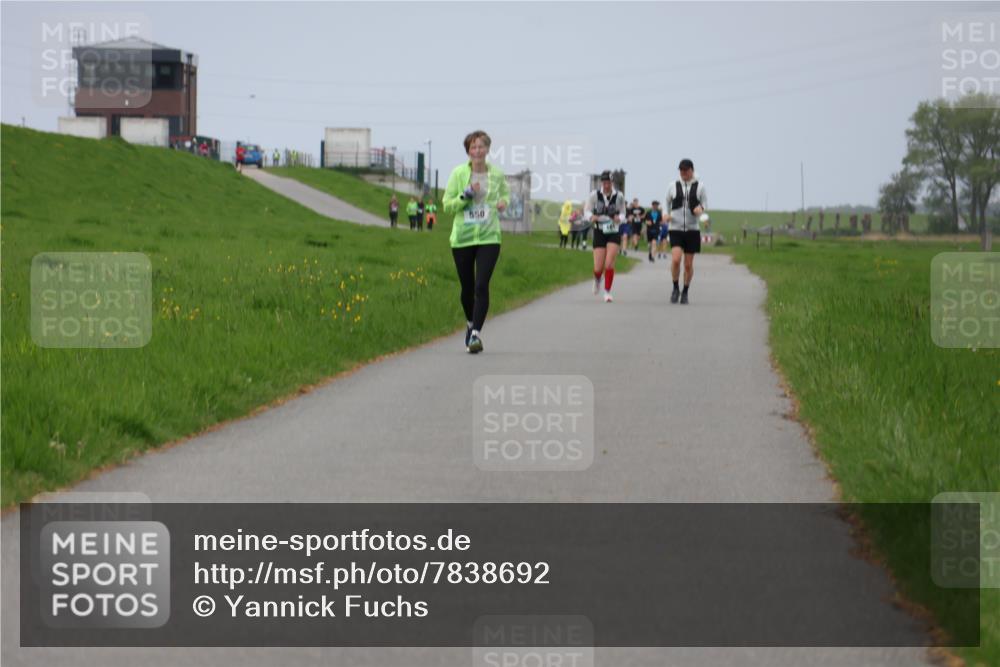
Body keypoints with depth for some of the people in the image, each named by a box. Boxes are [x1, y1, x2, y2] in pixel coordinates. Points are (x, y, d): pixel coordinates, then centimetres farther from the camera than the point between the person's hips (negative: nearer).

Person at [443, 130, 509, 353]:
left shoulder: (497, 174, 3)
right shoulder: (458, 173, -2)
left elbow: (505, 193, 24)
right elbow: (447, 205, -1)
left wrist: (503, 202, 2)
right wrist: (466, 195, -16)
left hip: (489, 237, 0)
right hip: (462, 238, 0)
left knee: (482, 286, -15)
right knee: (467, 287, 11)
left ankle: (476, 334, -16)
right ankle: (470, 324, 38)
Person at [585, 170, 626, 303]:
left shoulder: (619, 196, -5)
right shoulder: (594, 195, -6)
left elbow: (623, 213, 8)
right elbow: (587, 210, 6)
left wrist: (620, 218, -16)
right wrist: (592, 217, -17)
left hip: (614, 233, 0)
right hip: (599, 232, 0)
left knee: (609, 264, -15)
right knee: (598, 268, -2)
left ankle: (607, 292, 0)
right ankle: (597, 280, 36)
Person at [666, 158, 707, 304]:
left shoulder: (699, 187, 1)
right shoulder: (674, 186, 3)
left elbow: (705, 202, 9)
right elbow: (666, 202, 15)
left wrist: (701, 208, -14)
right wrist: (666, 214, -2)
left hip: (692, 230, 0)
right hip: (676, 229, 0)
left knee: (688, 264, 5)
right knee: (675, 259, -18)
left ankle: (685, 292, 24)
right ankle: (675, 288, 4)